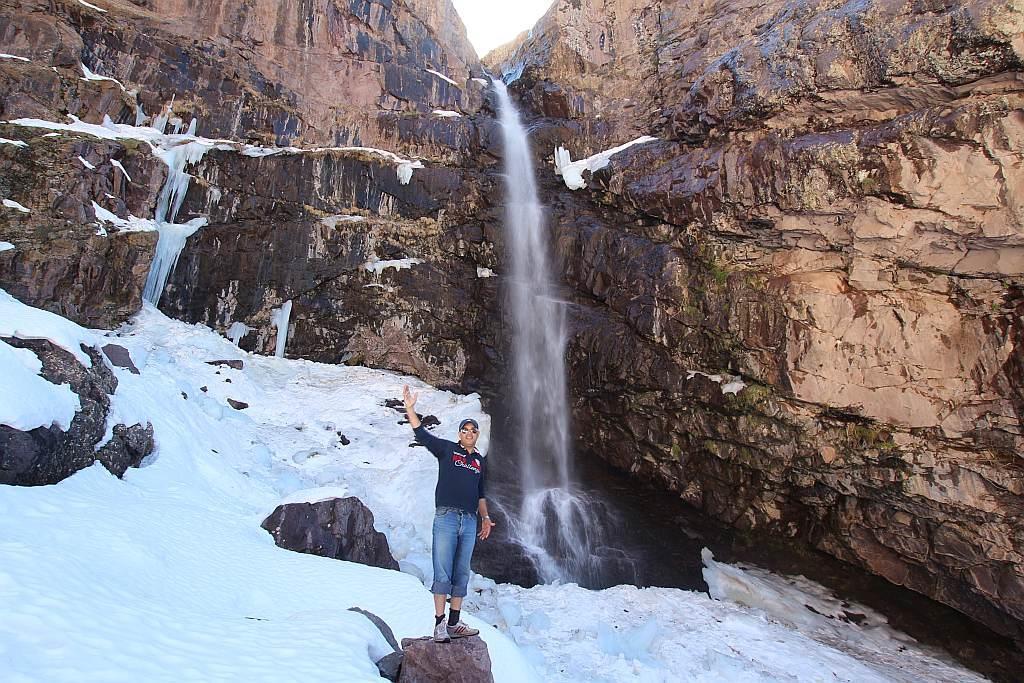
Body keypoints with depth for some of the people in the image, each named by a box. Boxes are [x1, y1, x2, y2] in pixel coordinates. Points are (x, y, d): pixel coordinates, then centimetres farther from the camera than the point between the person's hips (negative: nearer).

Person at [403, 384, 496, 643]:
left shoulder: (480, 461, 18)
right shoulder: (447, 449, 5)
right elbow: (421, 434, -5)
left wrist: (485, 518, 18)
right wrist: (410, 408, -13)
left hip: (470, 522, 5)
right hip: (446, 517, -5)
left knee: (461, 574, 8)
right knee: (442, 573, -6)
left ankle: (454, 623, 15)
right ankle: (439, 624, -1)